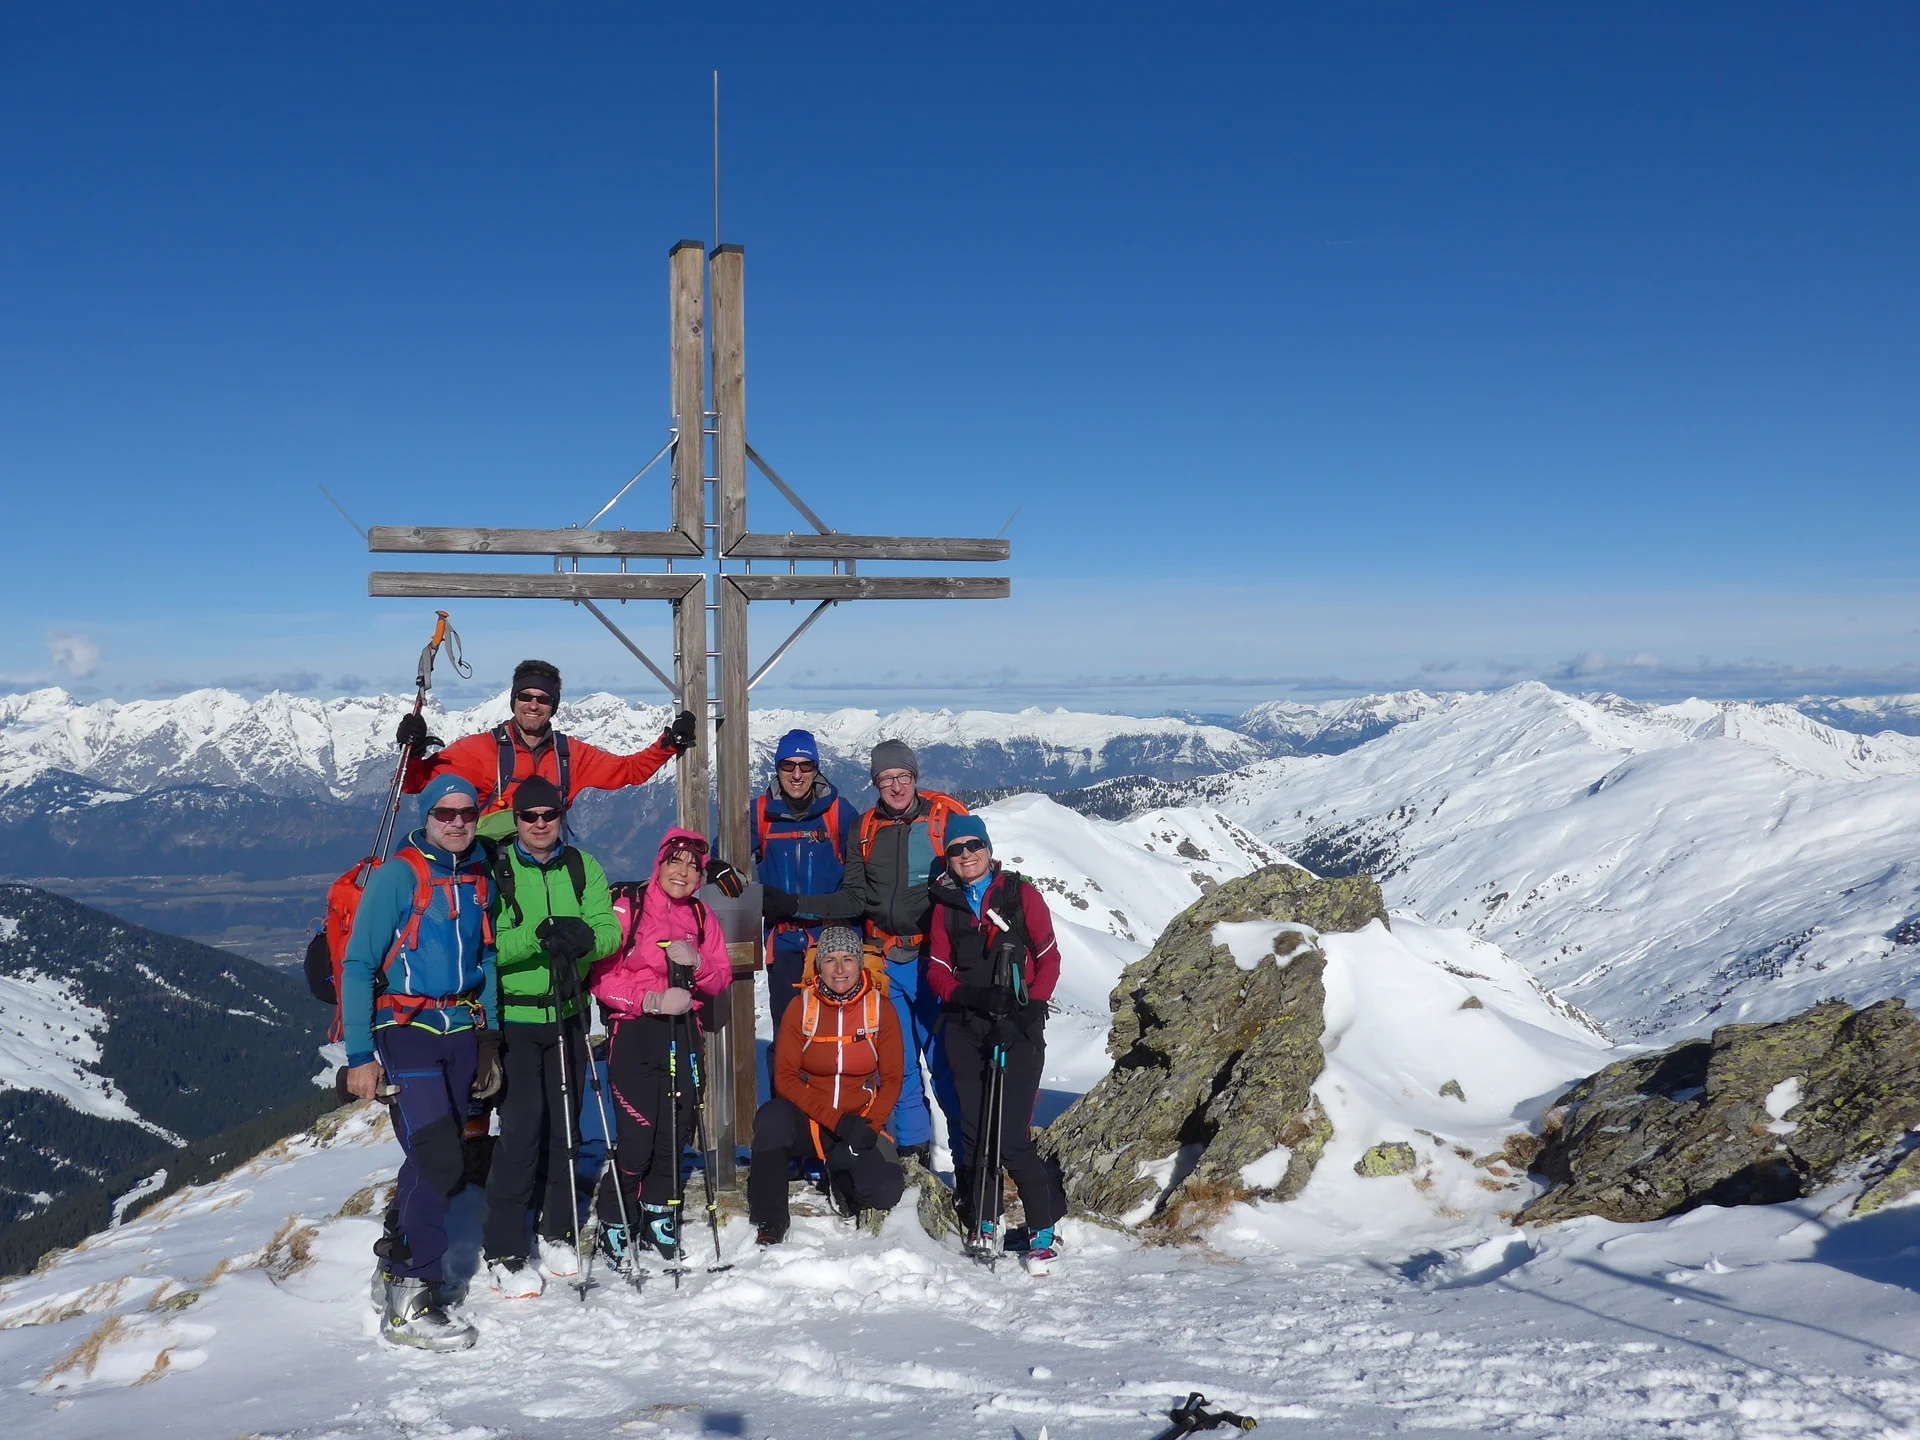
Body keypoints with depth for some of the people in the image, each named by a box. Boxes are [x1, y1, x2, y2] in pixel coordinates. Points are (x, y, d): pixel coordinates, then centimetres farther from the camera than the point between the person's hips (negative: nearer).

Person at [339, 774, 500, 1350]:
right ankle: (410, 1304, -7)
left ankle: (396, 1261, 29)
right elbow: (358, 966, -8)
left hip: (462, 1033, 6)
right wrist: (359, 1056, -12)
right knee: (439, 1160, -15)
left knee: (435, 1160, 10)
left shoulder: (479, 879, 10)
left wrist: (489, 1040, 16)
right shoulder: (397, 875, -8)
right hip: (405, 1029, -6)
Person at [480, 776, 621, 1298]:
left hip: (568, 1014, 4)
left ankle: (557, 1231, 26)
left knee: (565, 1124, 11)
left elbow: (610, 931, -3)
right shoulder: (495, 870, -3)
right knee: (521, 1127, -7)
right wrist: (534, 937, -29)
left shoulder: (583, 868, 7)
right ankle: (503, 1250, 3)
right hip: (514, 1016, -4)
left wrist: (585, 939, -26)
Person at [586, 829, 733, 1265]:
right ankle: (614, 1223, 9)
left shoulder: (701, 917, 10)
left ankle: (658, 1214, 25)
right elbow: (601, 978, -10)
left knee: (675, 1128, 6)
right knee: (636, 1133, -9)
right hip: (633, 1032, -5)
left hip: (681, 1032, 5)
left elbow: (721, 979, 9)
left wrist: (696, 965, -11)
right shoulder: (627, 908, -6)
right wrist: (651, 1000, -19)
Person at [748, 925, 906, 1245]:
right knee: (772, 1118, -34)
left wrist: (869, 1127, -15)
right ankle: (770, 1220, -15)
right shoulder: (801, 1008, -6)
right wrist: (837, 1121, -21)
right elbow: (785, 1078, -10)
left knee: (887, 1192, -23)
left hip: (859, 1125, 1)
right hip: (806, 1120, -1)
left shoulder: (880, 1009, -3)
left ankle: (840, 1173, 14)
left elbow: (892, 1079, 1)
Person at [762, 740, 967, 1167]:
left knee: (946, 1061, -4)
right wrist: (789, 905, -1)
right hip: (885, 961, 4)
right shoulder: (866, 829, 9)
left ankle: (968, 1158, 6)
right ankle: (913, 1151, 22)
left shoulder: (946, 816, -3)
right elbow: (853, 899, 7)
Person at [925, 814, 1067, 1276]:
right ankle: (985, 1225, 21)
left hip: (1018, 1028, -4)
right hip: (965, 1029, 4)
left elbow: (1049, 959, 4)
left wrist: (1033, 1007, -9)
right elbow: (937, 972, 8)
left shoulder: (1020, 895, 2)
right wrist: (970, 995, -11)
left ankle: (1044, 1233, 3)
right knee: (974, 1131, 6)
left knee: (1012, 1138, -10)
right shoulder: (945, 904, 10)